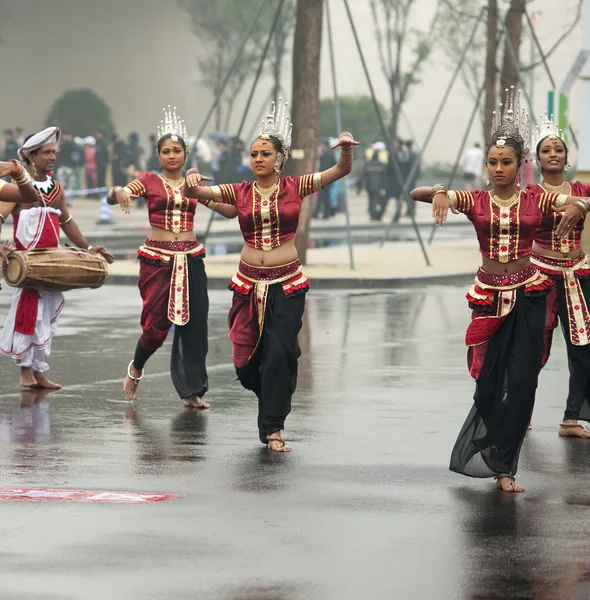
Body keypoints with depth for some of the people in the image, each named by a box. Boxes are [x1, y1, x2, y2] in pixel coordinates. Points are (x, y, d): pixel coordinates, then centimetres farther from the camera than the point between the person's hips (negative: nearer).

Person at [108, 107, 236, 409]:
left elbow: (231, 210, 9)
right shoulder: (149, 181, 2)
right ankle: (136, 368, 27)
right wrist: (118, 192, -33)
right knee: (157, 324, -4)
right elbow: (112, 197, -10)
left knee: (194, 324, -1)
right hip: (156, 258, -3)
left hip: (190, 259, 3)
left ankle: (192, 391, 8)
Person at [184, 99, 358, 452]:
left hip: (288, 284, -2)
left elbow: (341, 171, -5)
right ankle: (272, 406, 37)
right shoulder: (239, 192, 4)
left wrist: (346, 150, -26)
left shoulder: (295, 187, 0)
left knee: (279, 353, -10)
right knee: (248, 358, 7)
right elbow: (198, 193, -6)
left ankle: (273, 428, -1)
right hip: (249, 284, 2)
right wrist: (191, 184, -29)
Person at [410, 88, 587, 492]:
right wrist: (439, 193, -31)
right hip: (489, 298, 1)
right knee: (489, 380, 4)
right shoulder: (475, 201, 0)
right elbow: (416, 193, -8)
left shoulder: (536, 200, -1)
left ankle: (502, 465, 8)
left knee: (522, 380, -4)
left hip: (528, 296, -1)